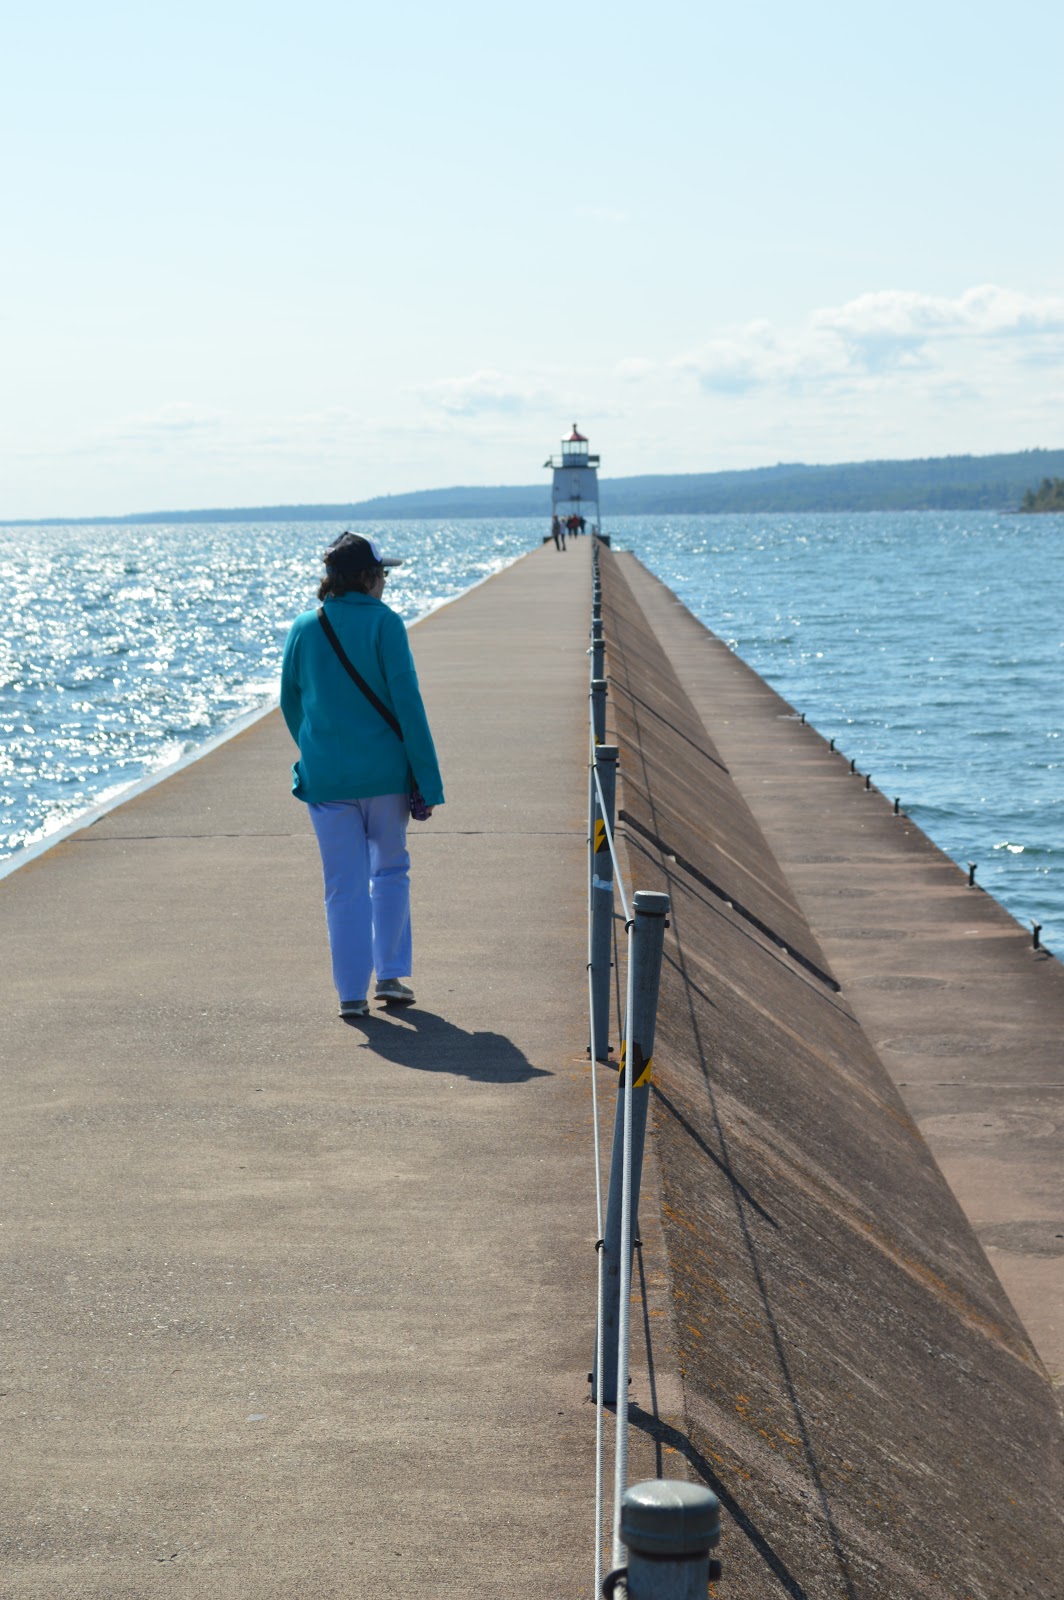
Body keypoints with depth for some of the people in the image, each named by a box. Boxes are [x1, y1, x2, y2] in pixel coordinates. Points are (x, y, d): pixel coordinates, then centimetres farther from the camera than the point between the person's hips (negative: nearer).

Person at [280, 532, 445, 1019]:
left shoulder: (303, 628, 1)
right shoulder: (384, 622, -9)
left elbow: (290, 703, 10)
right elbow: (407, 702, -11)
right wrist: (428, 779, -8)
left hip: (325, 776, 2)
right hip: (385, 772, -2)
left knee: (344, 885, 8)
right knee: (389, 871, 18)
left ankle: (352, 991, 8)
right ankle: (391, 974, 16)